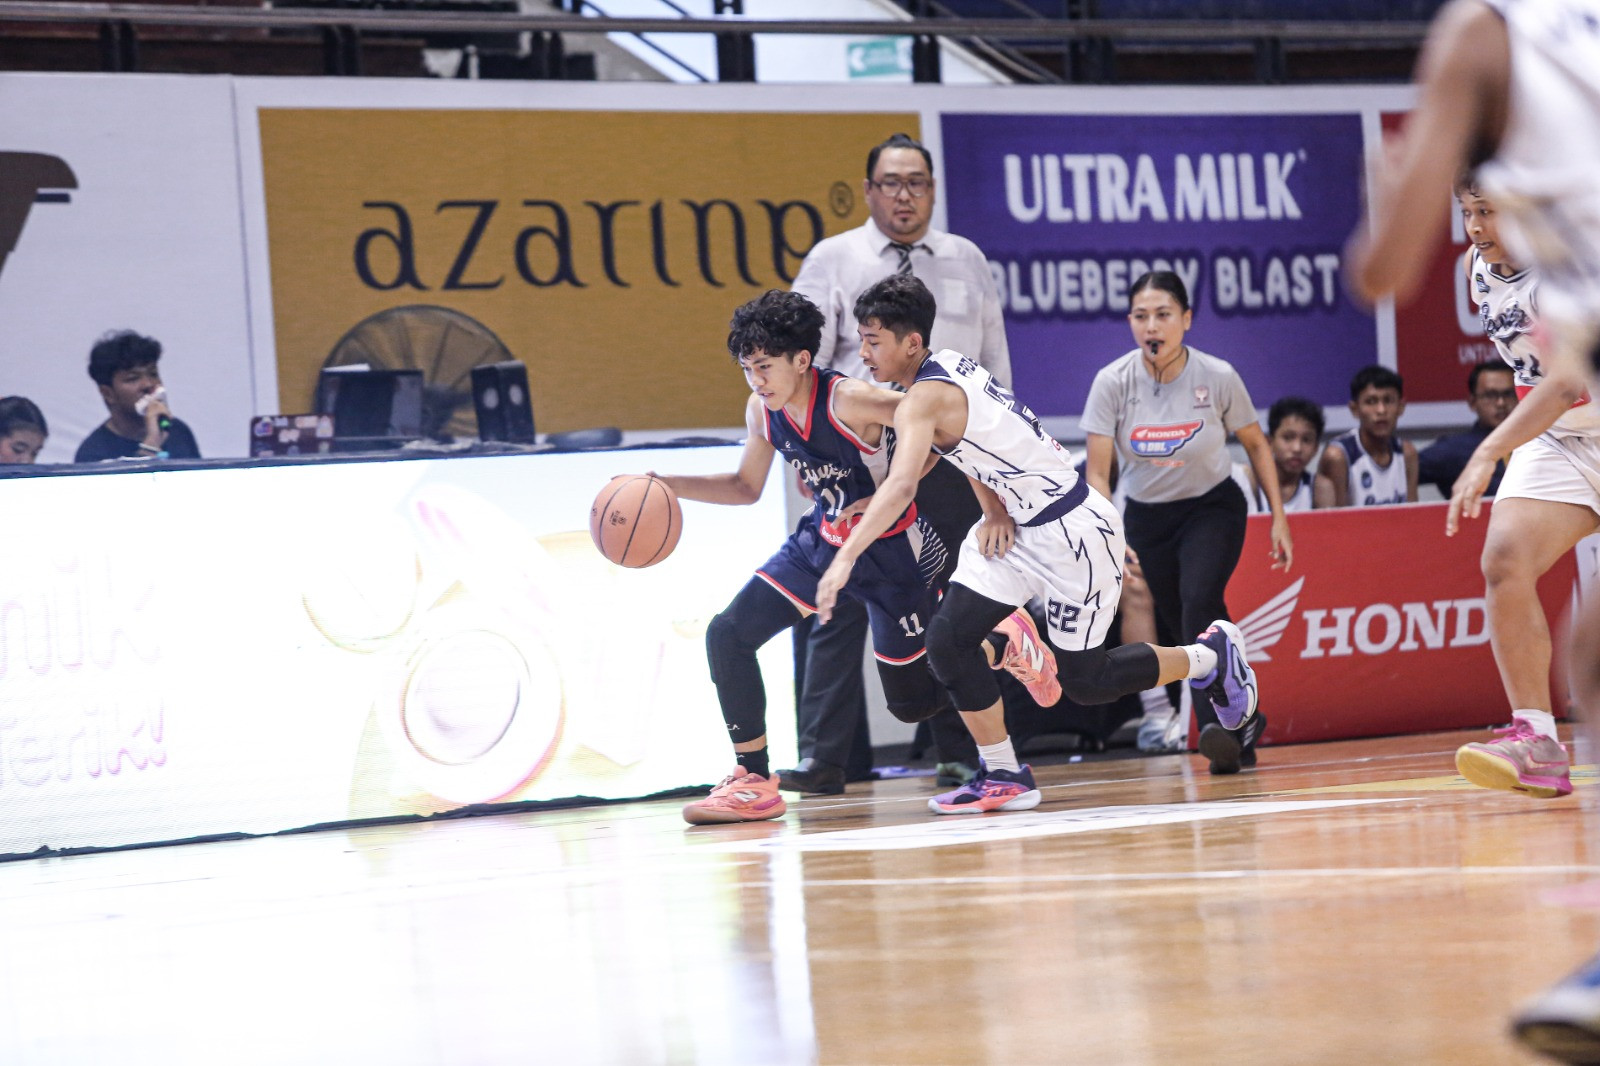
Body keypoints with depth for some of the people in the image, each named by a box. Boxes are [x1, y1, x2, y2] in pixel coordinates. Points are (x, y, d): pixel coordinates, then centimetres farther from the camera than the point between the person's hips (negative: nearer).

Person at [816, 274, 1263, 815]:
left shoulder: (923, 400, -26)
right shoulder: (950, 365, 2)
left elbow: (901, 486, -42)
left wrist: (845, 558, -48)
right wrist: (994, 512, 1)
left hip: (1073, 531, -9)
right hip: (1018, 526, 9)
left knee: (1084, 680, 5)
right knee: (947, 642, -5)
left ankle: (1210, 656, 26)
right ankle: (1003, 775, 5)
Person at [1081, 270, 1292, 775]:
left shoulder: (1217, 377, -16)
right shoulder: (1112, 383, -16)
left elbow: (1256, 444, 1)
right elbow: (1097, 475, -13)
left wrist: (1278, 518, 1)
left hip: (1212, 509, -2)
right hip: (1147, 516, 2)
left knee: (1199, 602, -27)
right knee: (1182, 625, 2)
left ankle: (1218, 724, -26)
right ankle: (1242, 723, 19)